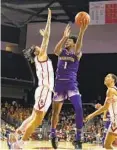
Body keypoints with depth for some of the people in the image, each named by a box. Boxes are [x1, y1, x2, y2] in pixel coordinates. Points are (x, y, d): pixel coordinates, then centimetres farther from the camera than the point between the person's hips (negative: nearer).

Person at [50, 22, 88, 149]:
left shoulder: (77, 54, 3)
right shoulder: (61, 52, 11)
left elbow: (77, 49, -22)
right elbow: (55, 50, -14)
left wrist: (82, 31, -37)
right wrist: (64, 36, -24)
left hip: (71, 84, -3)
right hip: (59, 84, 3)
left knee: (79, 109, -20)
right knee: (55, 111, 10)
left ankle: (78, 138, -12)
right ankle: (53, 134, 28)